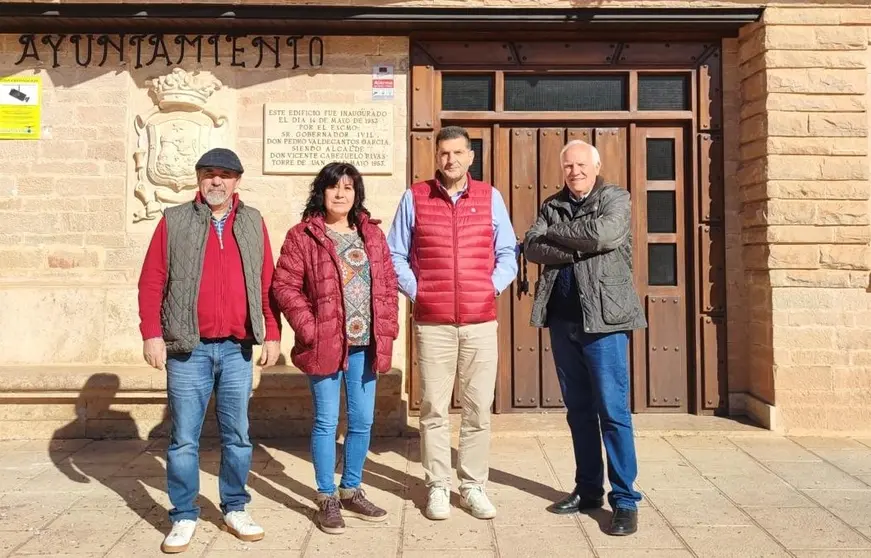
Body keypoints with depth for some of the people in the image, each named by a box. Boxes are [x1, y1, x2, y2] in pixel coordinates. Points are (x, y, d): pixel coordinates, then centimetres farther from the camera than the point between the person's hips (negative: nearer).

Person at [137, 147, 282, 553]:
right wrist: (152, 334, -7)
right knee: (184, 439, 5)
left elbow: (267, 283, 7)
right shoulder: (174, 221, 3)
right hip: (188, 349, -1)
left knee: (237, 436, 10)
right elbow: (151, 282, 0)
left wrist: (272, 334, 3)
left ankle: (235, 510, 24)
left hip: (238, 349, 2)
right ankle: (183, 517, 18)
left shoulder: (253, 222, 8)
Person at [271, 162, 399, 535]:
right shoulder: (302, 236, -3)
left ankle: (351, 491, 29)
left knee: (363, 421, 11)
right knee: (326, 421, 3)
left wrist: (388, 328, 2)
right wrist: (308, 328, -14)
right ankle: (327, 499, 17)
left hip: (366, 344, 5)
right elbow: (285, 285, -7)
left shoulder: (372, 234, 11)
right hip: (325, 343, -4)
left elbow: (388, 283, 12)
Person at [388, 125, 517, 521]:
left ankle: (473, 486, 18)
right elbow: (395, 255, 8)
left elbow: (507, 253, 11)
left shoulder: (490, 197, 8)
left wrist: (492, 288, -1)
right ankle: (438, 487, 16)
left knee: (478, 408, 5)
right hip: (432, 322, -1)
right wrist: (415, 291, -2)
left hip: (481, 321, 1)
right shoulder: (414, 197, 5)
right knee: (433, 408, 4)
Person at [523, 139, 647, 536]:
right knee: (578, 410, 12)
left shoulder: (616, 199, 2)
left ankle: (625, 499, 4)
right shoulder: (552, 206, 13)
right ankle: (588, 489, 23)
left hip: (603, 319, -5)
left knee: (612, 411, -5)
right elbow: (531, 248, -2)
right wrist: (577, 250, -15)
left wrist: (556, 233, -6)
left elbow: (604, 235, -18)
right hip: (562, 320, 5)